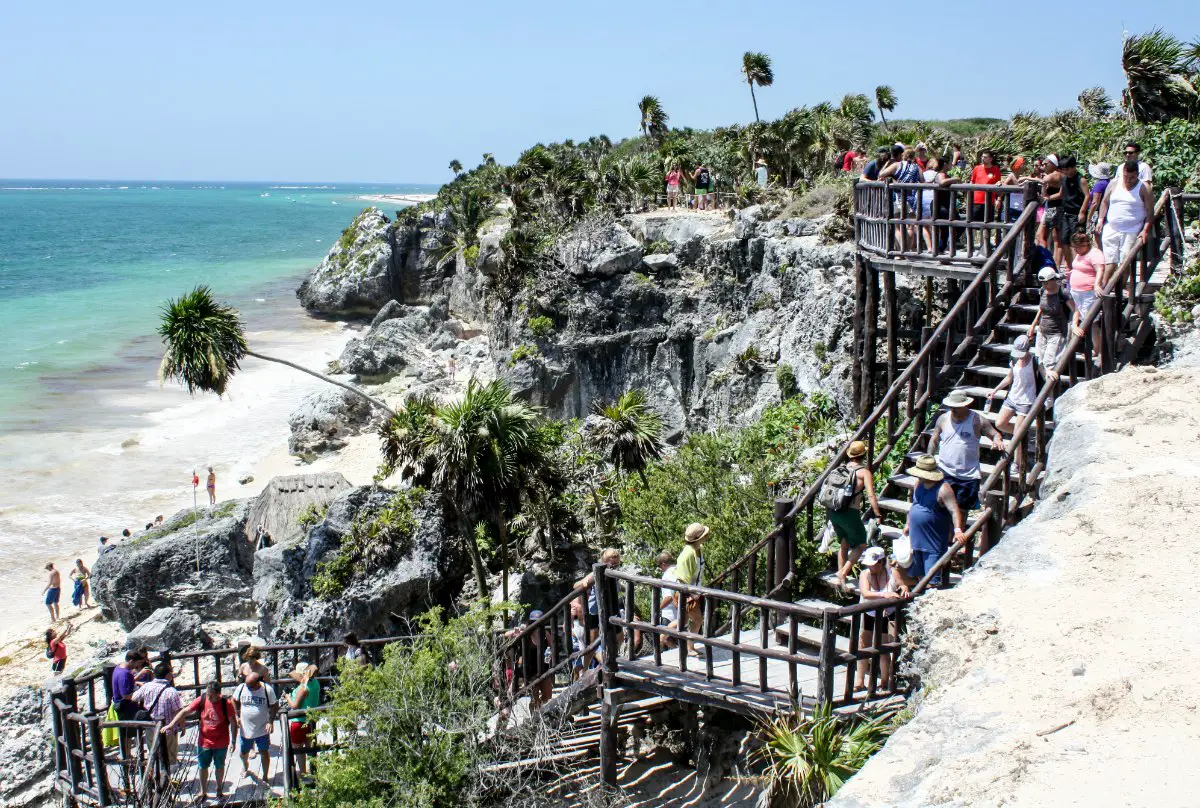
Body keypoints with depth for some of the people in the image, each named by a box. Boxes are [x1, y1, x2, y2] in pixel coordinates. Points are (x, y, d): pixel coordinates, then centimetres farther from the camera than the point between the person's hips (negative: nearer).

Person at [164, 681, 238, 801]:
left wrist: (233, 740, -8)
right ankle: (203, 793, 32)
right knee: (202, 767, 13)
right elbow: (185, 711, -14)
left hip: (221, 743, -2)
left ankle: (219, 791, 38)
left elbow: (233, 722, -10)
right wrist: (171, 724, -24)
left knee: (219, 767, 17)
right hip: (204, 742, 2)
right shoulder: (201, 700, -15)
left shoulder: (226, 703, -19)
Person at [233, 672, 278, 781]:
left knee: (264, 753, 8)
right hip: (245, 729, 2)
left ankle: (265, 777, 23)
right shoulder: (241, 688, -11)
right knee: (243, 753, 17)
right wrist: (237, 716, 1)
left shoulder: (267, 690, -16)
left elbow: (274, 706, -5)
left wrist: (270, 721, -14)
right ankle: (245, 766, 49)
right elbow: (235, 701, 8)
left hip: (262, 729, -2)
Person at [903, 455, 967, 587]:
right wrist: (908, 523, 21)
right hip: (916, 538, 8)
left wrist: (957, 529, -39)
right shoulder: (919, 483, 4)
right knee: (919, 573, 20)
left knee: (931, 578, -6)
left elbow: (954, 510, -26)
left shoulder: (943, 489, -20)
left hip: (933, 542, -8)